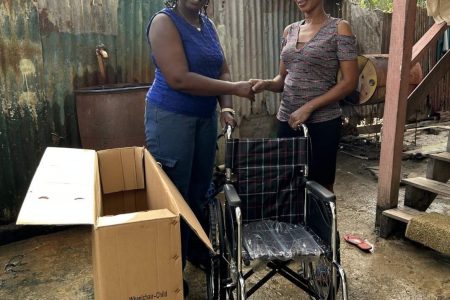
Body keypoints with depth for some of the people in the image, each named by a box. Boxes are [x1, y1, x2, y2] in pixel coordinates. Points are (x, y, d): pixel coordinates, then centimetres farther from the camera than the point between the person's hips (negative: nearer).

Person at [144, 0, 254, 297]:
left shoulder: (208, 25, 9)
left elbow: (222, 71, 7)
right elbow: (179, 79, -23)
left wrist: (226, 107, -11)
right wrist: (235, 89, -21)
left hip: (206, 117, 7)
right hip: (170, 118, -6)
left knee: (201, 189, 14)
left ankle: (199, 250, 33)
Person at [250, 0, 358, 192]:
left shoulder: (339, 28, -5)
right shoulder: (289, 31, 11)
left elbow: (350, 81, -10)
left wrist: (309, 107, -17)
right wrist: (266, 84, -7)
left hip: (322, 123, -5)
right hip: (287, 120, 5)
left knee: (320, 186, 6)